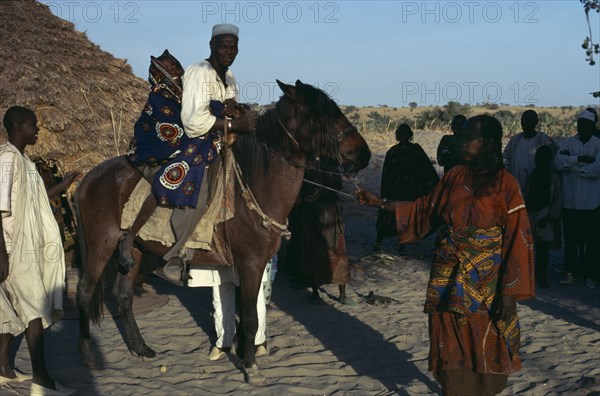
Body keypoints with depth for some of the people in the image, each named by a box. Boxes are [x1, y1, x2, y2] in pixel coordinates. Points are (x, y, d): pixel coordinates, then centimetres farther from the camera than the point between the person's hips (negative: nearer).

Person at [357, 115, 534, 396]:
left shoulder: (505, 184, -10)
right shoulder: (455, 176, 3)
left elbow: (517, 239, -11)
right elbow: (424, 209, 14)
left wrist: (510, 293, -14)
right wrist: (379, 203, 7)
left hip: (487, 280, -4)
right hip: (449, 275, 4)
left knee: (486, 345, 5)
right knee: (450, 342, 9)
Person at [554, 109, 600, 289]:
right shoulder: (567, 143, 5)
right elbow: (558, 162, -11)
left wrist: (571, 165, -12)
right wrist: (580, 159, -20)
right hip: (570, 202, 2)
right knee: (571, 240, 9)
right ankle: (570, 272, 19)